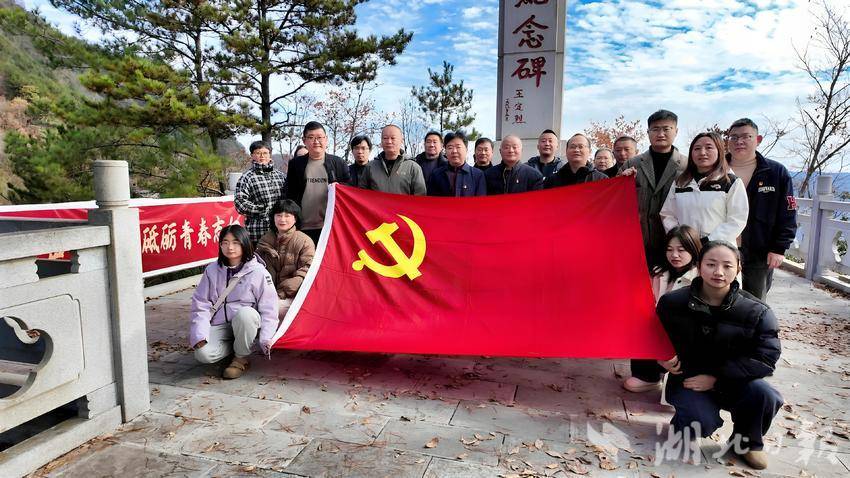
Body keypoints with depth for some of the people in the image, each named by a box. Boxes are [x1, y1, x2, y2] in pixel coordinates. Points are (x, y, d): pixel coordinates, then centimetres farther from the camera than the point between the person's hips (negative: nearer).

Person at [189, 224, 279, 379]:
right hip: (220, 326, 3)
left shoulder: (258, 272, -8)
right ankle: (235, 346, 7)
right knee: (203, 354, -25)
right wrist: (199, 335, -12)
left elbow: (268, 308, -7)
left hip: (247, 324, -2)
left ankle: (241, 358, -12)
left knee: (244, 313, -37)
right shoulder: (212, 270, 3)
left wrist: (266, 338, -17)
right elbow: (200, 303, 2)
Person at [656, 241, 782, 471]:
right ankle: (684, 420, 11)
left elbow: (765, 357, -16)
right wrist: (664, 358, -15)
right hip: (688, 378, -2)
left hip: (734, 382, 2)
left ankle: (747, 442, 4)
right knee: (701, 425, -30)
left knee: (765, 395, -29)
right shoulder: (672, 302, -10)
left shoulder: (757, 312, -12)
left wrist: (716, 378, -22)